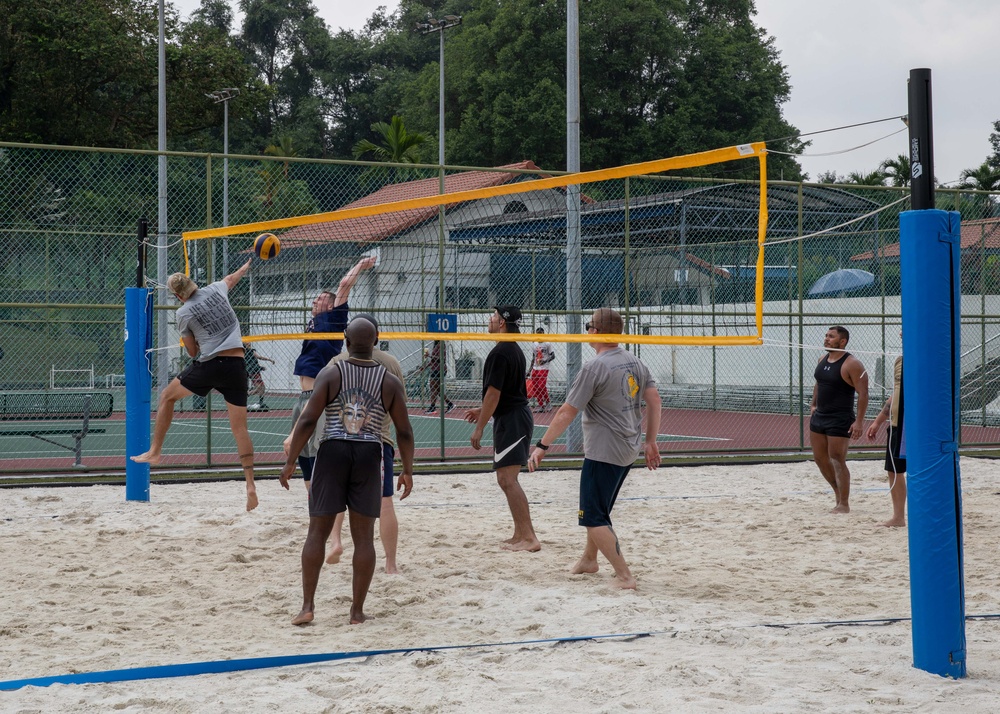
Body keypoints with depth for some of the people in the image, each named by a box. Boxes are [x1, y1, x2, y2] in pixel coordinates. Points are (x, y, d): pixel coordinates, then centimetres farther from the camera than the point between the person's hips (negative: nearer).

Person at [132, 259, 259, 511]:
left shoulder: (184, 313, 0)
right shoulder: (215, 289, 9)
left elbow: (193, 352, 9)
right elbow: (231, 279, 34)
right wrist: (245, 267, 54)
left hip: (209, 365, -3)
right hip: (236, 366, 3)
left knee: (167, 396, 22)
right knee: (240, 427, 4)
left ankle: (154, 451, 23)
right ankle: (250, 486, -2)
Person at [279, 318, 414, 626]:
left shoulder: (330, 374, -3)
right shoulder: (390, 382, 2)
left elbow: (307, 420, -9)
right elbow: (404, 432, 2)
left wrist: (290, 462, -4)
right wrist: (407, 470, 12)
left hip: (332, 453, -1)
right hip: (369, 457, 1)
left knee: (318, 531, 7)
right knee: (364, 536, 7)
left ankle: (307, 606, 3)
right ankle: (357, 611, 9)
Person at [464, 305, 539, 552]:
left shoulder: (500, 353, -16)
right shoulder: (515, 351, 15)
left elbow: (493, 394, -18)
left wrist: (479, 427, -13)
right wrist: (482, 411, 31)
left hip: (510, 419, -10)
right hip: (519, 414, 10)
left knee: (507, 479, -12)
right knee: (507, 479, 15)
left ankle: (529, 538, -15)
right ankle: (520, 534, 18)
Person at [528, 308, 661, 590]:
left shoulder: (595, 368, -17)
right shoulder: (635, 362, 6)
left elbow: (567, 412, -17)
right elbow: (654, 400, 8)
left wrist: (542, 446, -11)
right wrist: (650, 442, 16)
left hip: (603, 452, -9)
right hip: (629, 451, 9)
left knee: (593, 518, -4)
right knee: (599, 507, 25)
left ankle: (624, 575, -8)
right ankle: (589, 559, 41)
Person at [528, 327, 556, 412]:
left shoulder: (547, 344, -3)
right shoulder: (534, 345, 13)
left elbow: (553, 356, -3)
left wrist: (545, 360, -19)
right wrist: (530, 369, 15)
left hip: (544, 369, -6)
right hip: (535, 369, 6)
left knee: (542, 387, -14)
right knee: (535, 388, 2)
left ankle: (548, 402, 5)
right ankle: (541, 405, 11)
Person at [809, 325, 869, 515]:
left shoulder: (851, 364, -15)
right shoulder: (822, 360, 9)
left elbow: (863, 394, -17)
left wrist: (859, 421, -22)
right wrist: (813, 405, 16)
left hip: (840, 419, -8)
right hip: (819, 416, 8)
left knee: (837, 460, -7)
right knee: (820, 457, 13)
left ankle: (843, 504, 2)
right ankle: (838, 491, 32)